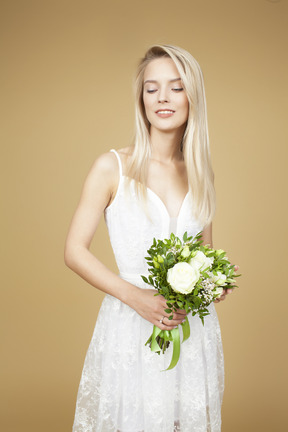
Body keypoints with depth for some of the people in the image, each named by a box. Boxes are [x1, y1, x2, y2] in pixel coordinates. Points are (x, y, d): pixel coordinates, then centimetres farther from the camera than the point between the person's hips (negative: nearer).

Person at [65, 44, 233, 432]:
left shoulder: (201, 174, 7)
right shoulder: (112, 167, -5)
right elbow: (74, 251, -7)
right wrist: (135, 296, -18)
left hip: (194, 329, 4)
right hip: (131, 327, -3)